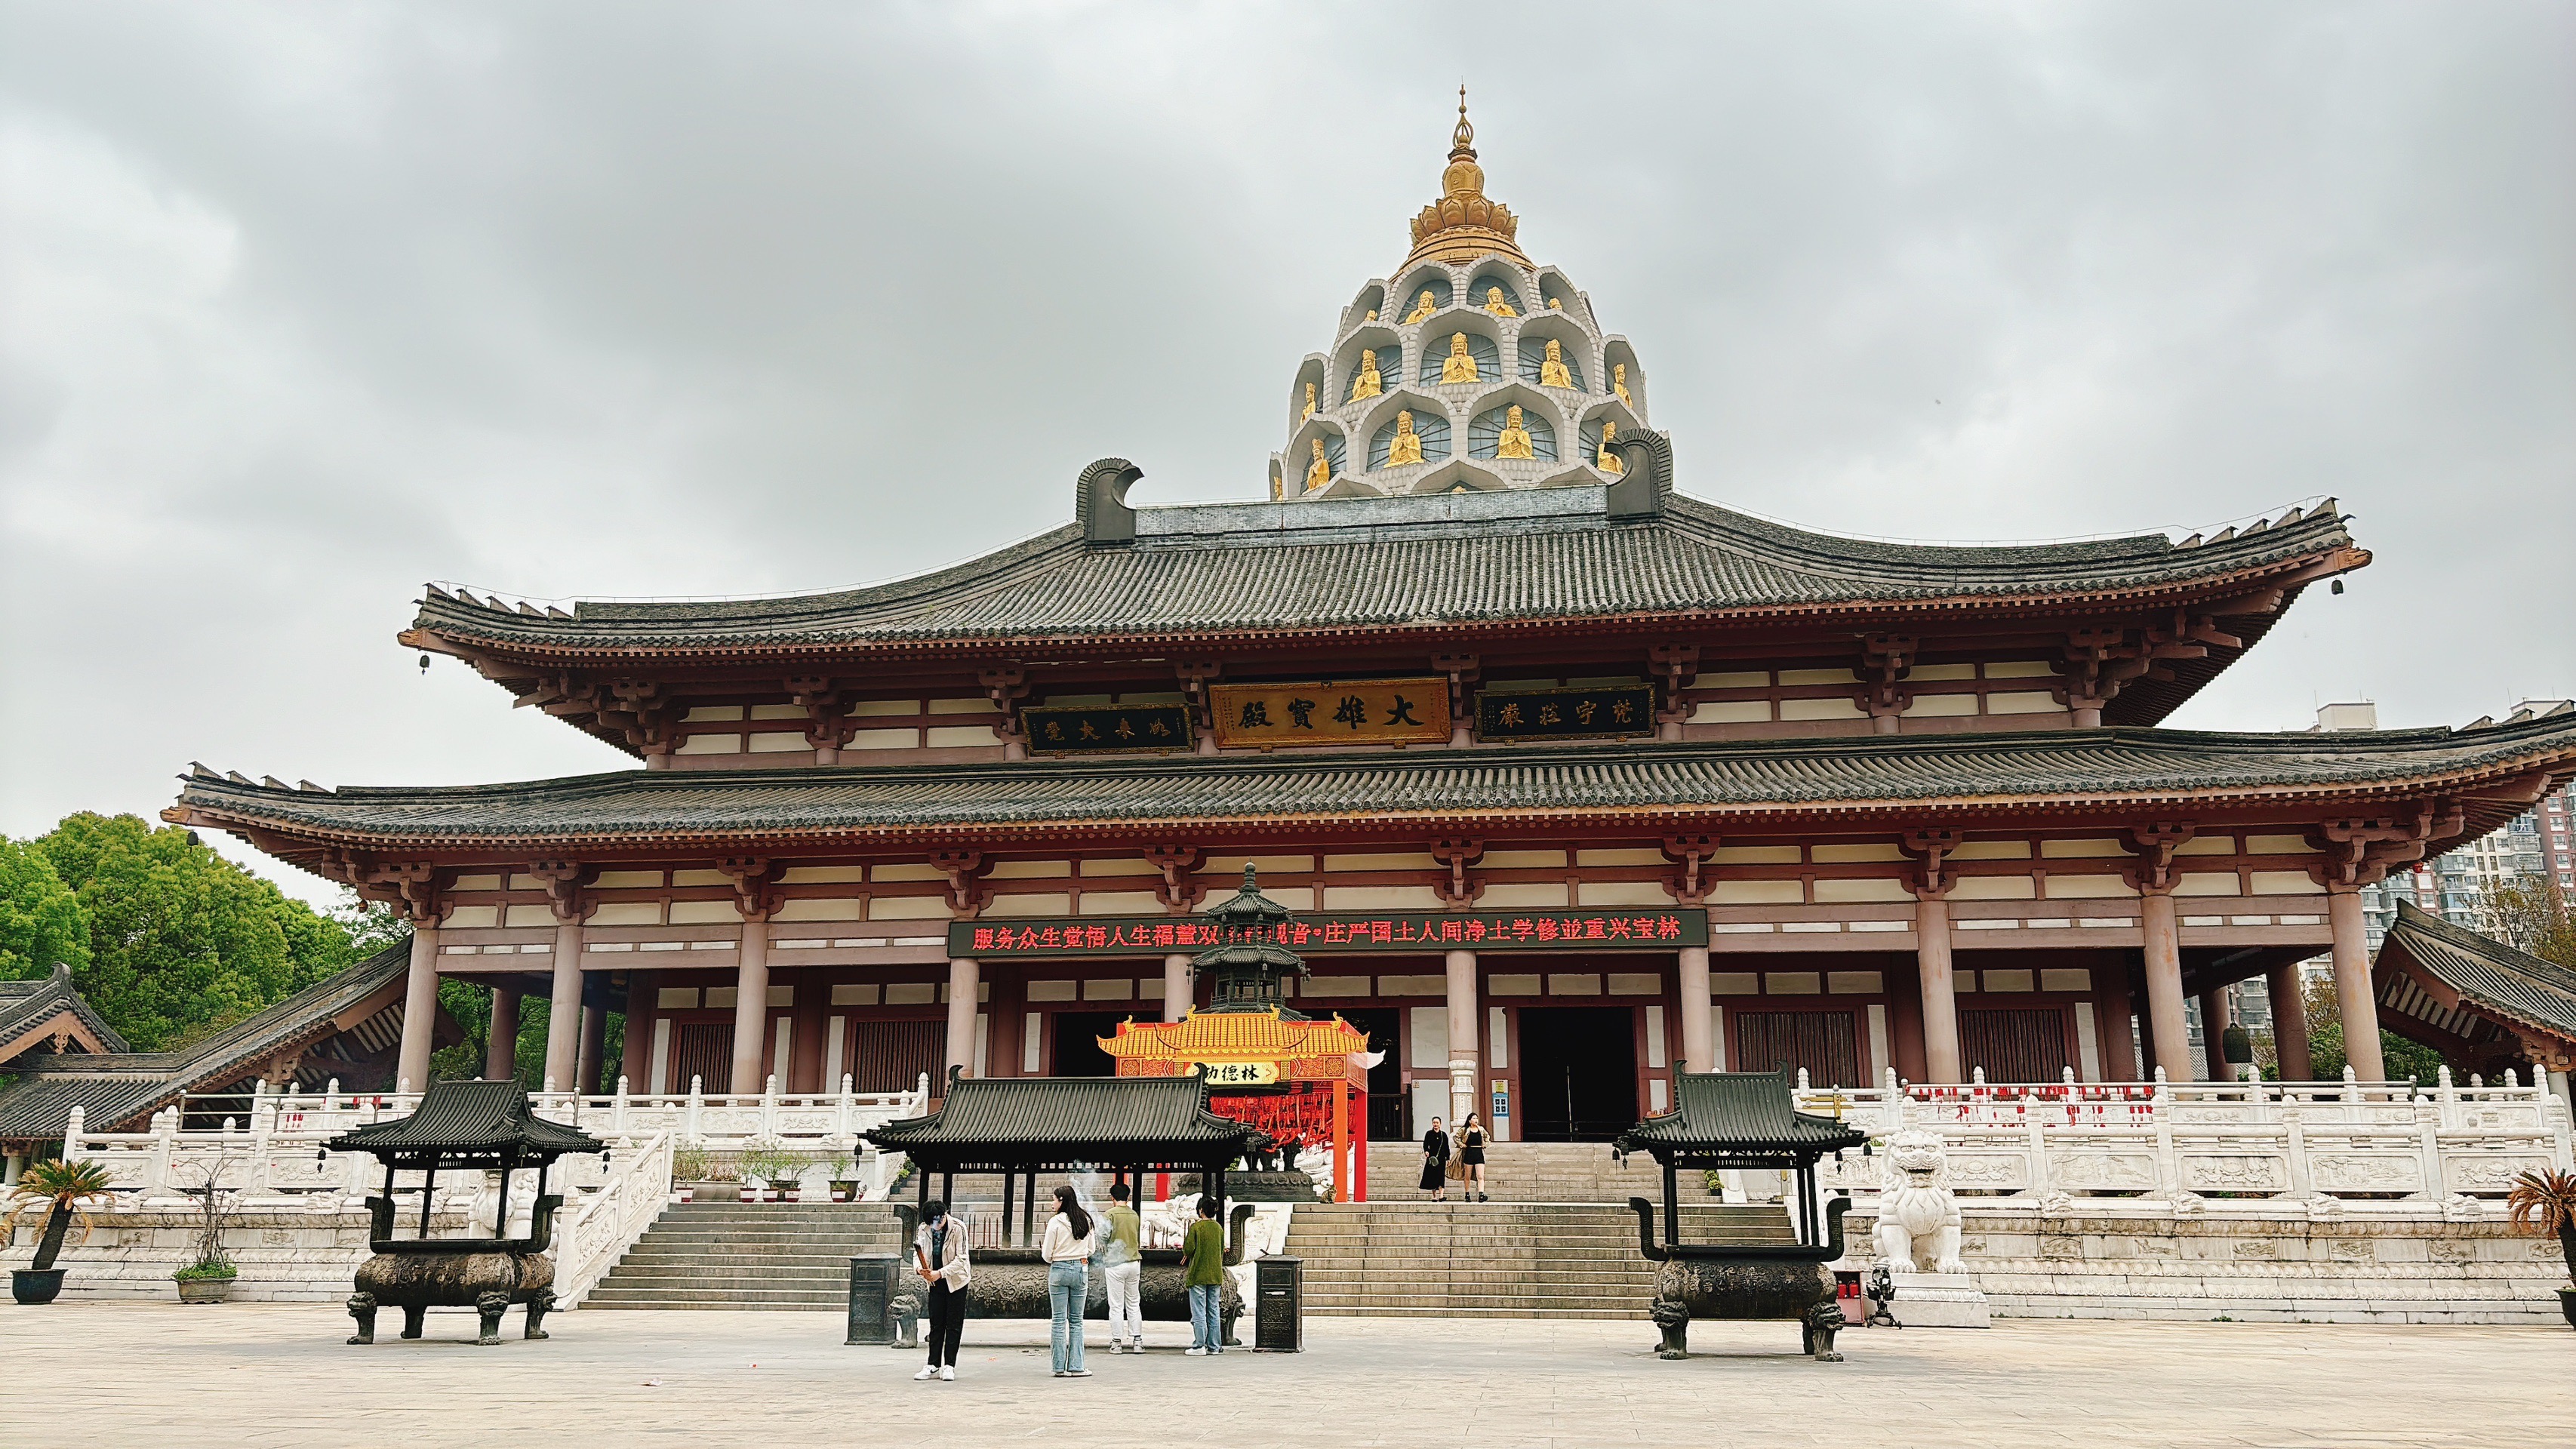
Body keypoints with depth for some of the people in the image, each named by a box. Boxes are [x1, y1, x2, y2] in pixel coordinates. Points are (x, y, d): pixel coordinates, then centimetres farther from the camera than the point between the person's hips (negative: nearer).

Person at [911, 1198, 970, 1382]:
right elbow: (918, 1253, -1)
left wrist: (940, 1273, -27)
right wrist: (919, 1268, -23)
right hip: (936, 1283, 4)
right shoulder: (924, 1229, -4)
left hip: (956, 1281, -4)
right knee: (936, 1325, 6)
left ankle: (949, 1366, 4)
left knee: (953, 1325, 0)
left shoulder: (958, 1229, -17)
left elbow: (961, 1260, -19)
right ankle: (933, 1366, 9)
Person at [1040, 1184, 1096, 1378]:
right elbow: (1091, 1249, 11)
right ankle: (1076, 1366, 7)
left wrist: (1044, 1250, 15)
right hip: (1081, 1269, 3)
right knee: (1076, 1320, 9)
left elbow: (1047, 1255, -6)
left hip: (1059, 1270, -3)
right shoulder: (1085, 1220, 3)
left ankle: (1060, 1367, 4)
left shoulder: (1055, 1222, -9)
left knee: (1059, 1320, 3)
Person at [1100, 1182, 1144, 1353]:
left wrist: (1104, 1254, 5)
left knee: (1116, 1306, 1)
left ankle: (1116, 1342, 4)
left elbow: (1103, 1238, -12)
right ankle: (1137, 1341, 11)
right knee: (1134, 1304, 12)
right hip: (1134, 1262, 5)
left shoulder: (1111, 1214, -9)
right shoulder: (1135, 1215, 7)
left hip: (1115, 1263, -5)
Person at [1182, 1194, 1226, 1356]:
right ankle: (1214, 1346, 12)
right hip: (1216, 1276, 5)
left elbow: (1189, 1250, -13)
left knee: (1199, 1312, -1)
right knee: (1214, 1312, 10)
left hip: (1198, 1275, -5)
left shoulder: (1196, 1227, -10)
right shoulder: (1219, 1228, 7)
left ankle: (1199, 1347, -1)